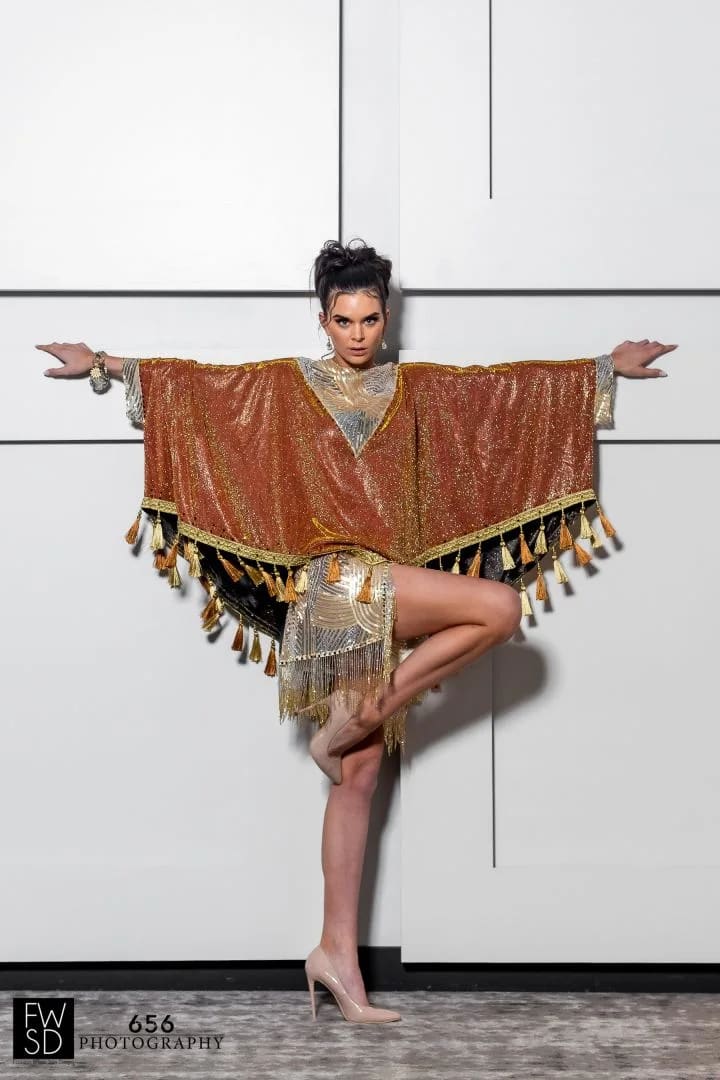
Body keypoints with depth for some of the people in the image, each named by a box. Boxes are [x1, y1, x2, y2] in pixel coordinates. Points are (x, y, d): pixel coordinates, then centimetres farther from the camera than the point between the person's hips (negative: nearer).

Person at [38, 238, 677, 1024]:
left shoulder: (418, 389, 16)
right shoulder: (284, 385, 6)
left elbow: (514, 384, 20)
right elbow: (187, 381, 5)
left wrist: (609, 367, 22)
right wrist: (103, 365, -2)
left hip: (385, 601, 5)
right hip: (335, 581, -5)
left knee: (358, 779, 2)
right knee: (500, 604, -21)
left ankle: (338, 952, 7)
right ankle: (353, 723, -13)